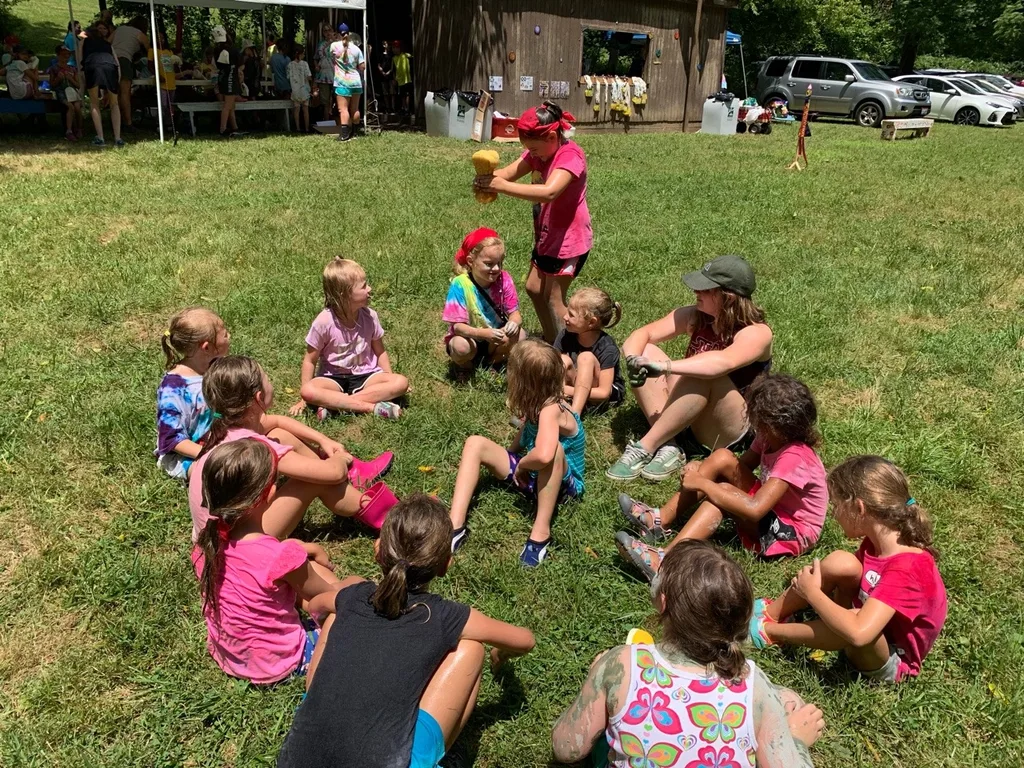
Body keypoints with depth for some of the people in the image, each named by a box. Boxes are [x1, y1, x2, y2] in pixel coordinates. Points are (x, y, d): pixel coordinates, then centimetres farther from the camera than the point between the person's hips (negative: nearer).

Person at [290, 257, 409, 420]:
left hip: (365, 375, 3)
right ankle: (372, 407, -34)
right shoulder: (324, 322, -16)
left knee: (401, 382, -25)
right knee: (308, 391, -34)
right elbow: (310, 360, -7)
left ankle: (335, 404, -28)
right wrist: (305, 399, -10)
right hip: (334, 378, -2)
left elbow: (380, 352, 7)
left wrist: (390, 382, -1)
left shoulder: (370, 316, -7)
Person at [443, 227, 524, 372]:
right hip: (469, 337, -3)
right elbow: (457, 326, -27)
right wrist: (484, 333, -45)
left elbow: (514, 312, -13)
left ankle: (491, 362, 4)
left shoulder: (504, 280, -14)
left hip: (496, 336, 4)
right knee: (461, 347, -36)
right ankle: (465, 365, 2)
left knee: (519, 335, -24)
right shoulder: (460, 285, -24)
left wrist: (514, 323, -39)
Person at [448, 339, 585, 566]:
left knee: (553, 448, -42)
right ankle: (455, 526, -18)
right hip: (532, 475, 9)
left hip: (563, 484, -8)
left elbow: (543, 455, -47)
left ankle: (541, 532, -27)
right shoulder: (539, 402, -7)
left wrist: (522, 465, -28)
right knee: (475, 444, -5)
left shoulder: (551, 410, -30)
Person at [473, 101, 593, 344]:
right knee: (533, 288, 18)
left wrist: (502, 186, -46)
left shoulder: (570, 155, -24)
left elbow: (549, 192, -41)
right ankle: (550, 340, 33)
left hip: (568, 240, -9)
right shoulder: (540, 152, 3)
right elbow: (509, 172, -10)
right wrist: (489, 178, -34)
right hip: (547, 236, 9)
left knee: (554, 298, -1)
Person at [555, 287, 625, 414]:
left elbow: (604, 392, -26)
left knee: (586, 357, -29)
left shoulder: (607, 348, -24)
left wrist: (567, 390, -30)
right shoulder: (565, 335, -11)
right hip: (576, 387, 4)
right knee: (563, 360, -22)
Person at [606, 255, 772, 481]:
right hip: (685, 421, 6)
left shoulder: (757, 333, -19)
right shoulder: (695, 317, -2)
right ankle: (667, 448, -23)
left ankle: (644, 449, -28)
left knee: (704, 373, -35)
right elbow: (643, 334, -6)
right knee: (645, 352, -12)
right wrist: (634, 358, -29)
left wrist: (665, 366, -46)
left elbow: (724, 362, -40)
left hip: (726, 433, -6)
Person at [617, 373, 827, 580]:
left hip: (793, 532, -8)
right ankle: (659, 520, -11)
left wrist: (702, 483, -31)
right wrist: (702, 469, -15)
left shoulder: (794, 457, -29)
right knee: (722, 457, -11)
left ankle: (666, 558, -38)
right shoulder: (773, 439, -3)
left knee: (724, 491, -31)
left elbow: (755, 510, -37)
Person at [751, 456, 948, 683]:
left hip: (889, 662, -7)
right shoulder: (875, 542, -7)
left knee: (855, 628, -40)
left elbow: (858, 632, -43)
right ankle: (772, 612, -3)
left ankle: (769, 631, -16)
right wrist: (813, 575, -14)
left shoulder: (907, 568, -33)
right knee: (841, 563, -19)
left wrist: (812, 592, -29)